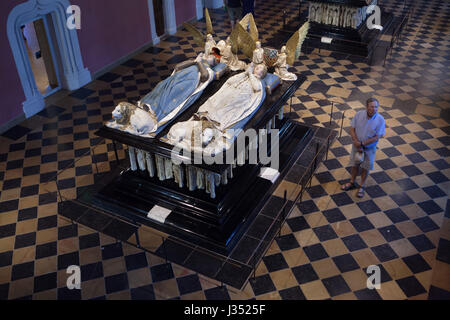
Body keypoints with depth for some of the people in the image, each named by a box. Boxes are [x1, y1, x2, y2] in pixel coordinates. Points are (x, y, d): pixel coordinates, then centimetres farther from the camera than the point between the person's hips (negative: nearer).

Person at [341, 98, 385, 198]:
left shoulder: (380, 120, -21)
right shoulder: (359, 114, -16)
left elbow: (376, 137, -19)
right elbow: (352, 129, -9)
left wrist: (362, 143, -24)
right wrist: (356, 141, -23)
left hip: (369, 148, -2)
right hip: (356, 145, 2)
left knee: (365, 167, 14)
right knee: (355, 164, 19)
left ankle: (362, 186, 35)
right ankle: (352, 183, 42)